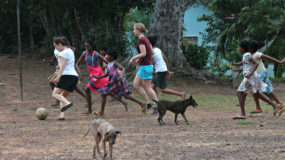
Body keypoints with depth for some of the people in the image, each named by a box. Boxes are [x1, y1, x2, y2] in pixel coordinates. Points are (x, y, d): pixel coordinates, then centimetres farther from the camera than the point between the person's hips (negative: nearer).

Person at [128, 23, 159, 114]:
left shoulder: (141, 40, -15)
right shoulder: (146, 39, 14)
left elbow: (143, 53, -22)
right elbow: (152, 53, 17)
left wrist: (133, 58, -10)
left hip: (146, 66, -10)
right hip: (143, 66, 10)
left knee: (147, 88, -4)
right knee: (136, 85, 10)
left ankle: (157, 106, 0)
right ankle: (148, 103, 11)